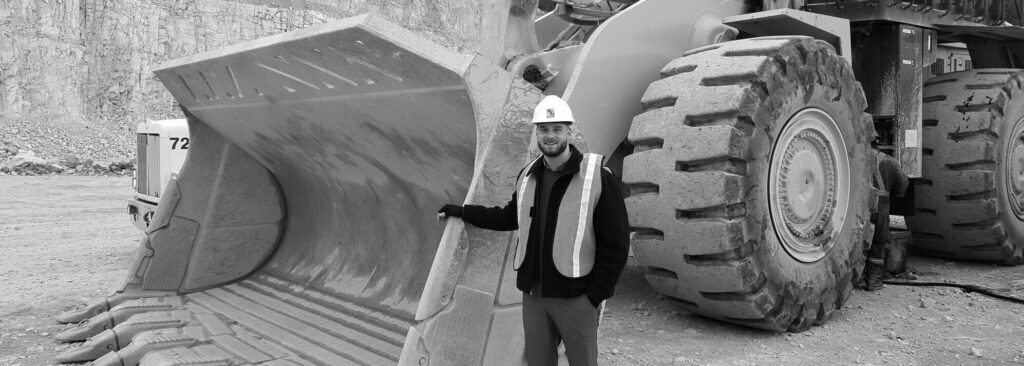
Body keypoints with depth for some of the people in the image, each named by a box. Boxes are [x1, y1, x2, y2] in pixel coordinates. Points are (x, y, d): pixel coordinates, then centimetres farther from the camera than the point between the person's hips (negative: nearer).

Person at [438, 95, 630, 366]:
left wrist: (595, 295, -12)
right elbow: (511, 217, 22)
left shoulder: (598, 178, -11)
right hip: (533, 293, 5)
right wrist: (461, 211, 21)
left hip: (575, 295, -5)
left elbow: (615, 244, -10)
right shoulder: (528, 176, 6)